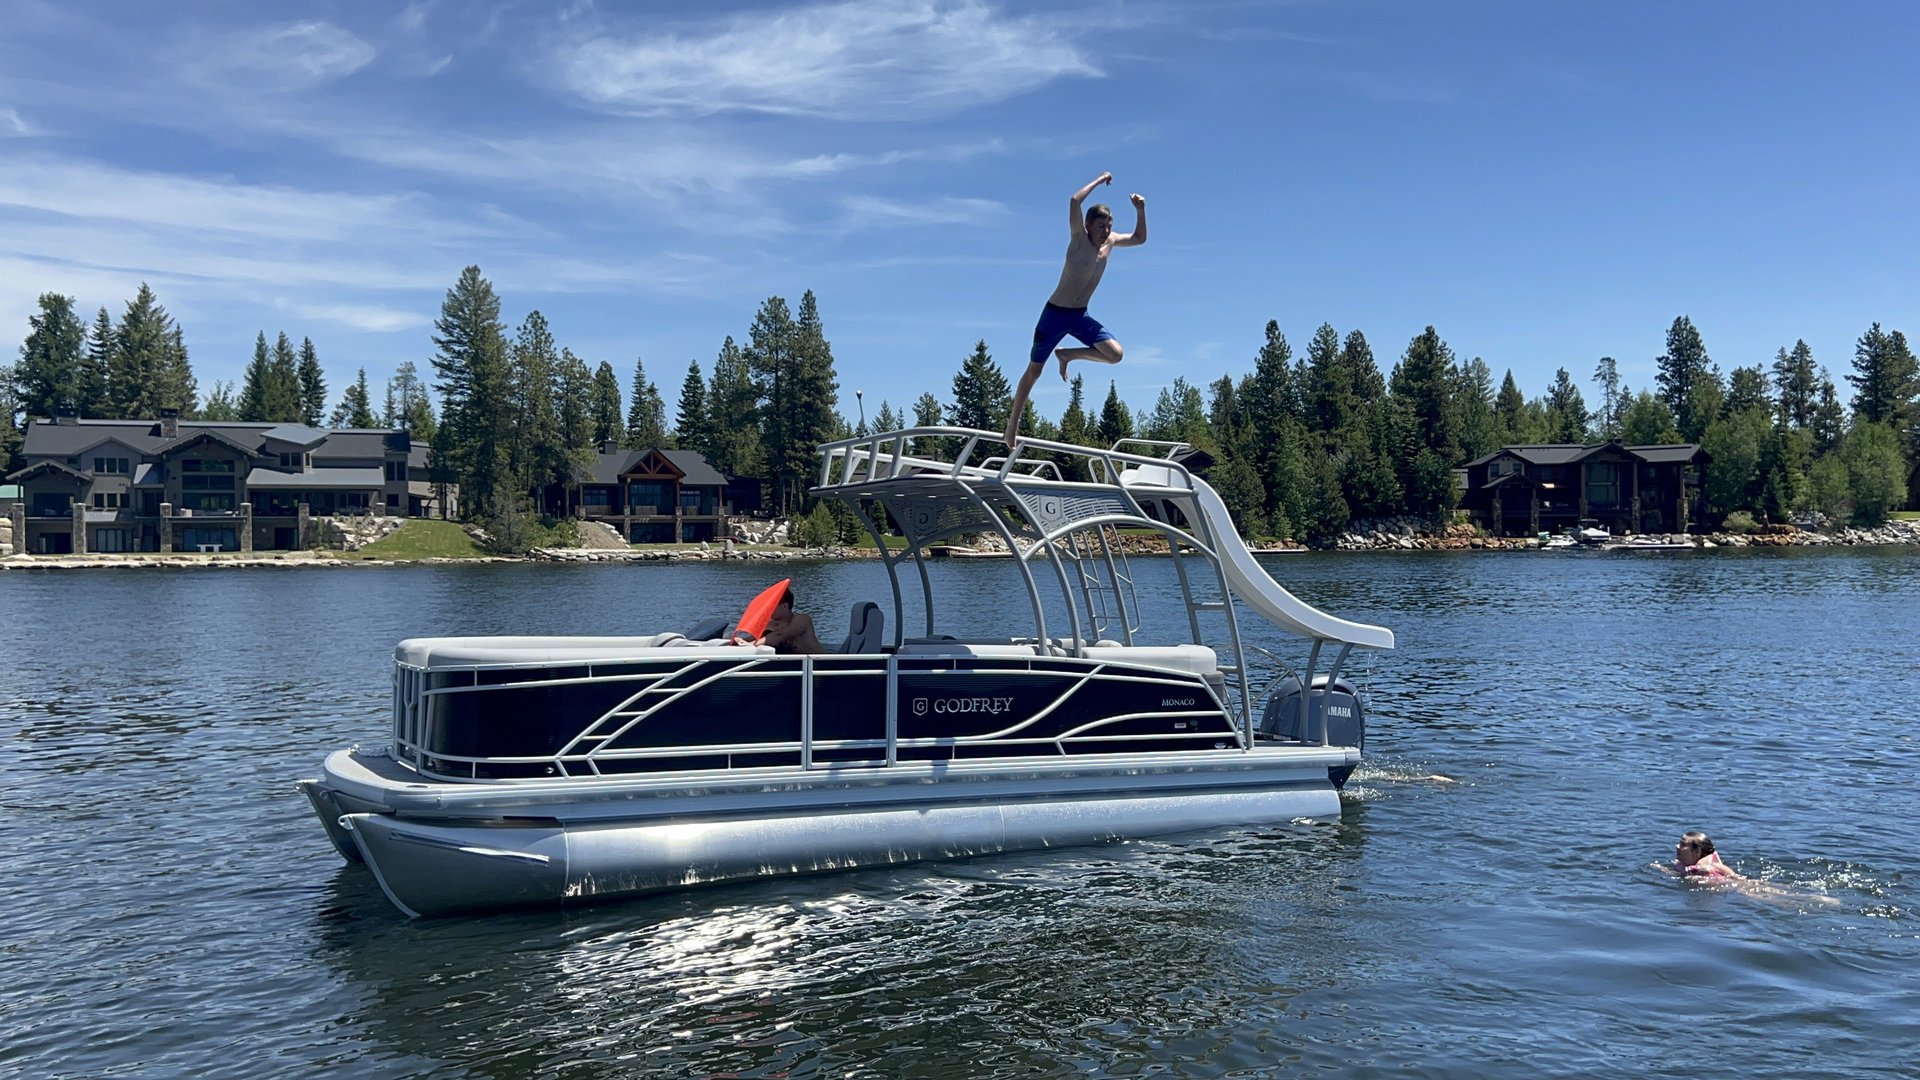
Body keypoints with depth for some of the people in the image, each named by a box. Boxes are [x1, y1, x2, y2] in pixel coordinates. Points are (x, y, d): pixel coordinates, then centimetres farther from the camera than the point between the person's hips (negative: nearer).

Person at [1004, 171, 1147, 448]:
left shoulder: (1110, 242, 4)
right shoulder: (1079, 239, -13)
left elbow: (1139, 238, 21)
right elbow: (1074, 202, -31)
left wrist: (1140, 210, 3)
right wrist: (1099, 180, -18)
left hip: (1080, 316, 5)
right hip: (1055, 313, -5)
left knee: (1116, 354, -13)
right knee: (1034, 371, 1)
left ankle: (1067, 354, 10)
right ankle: (1012, 425, 12)